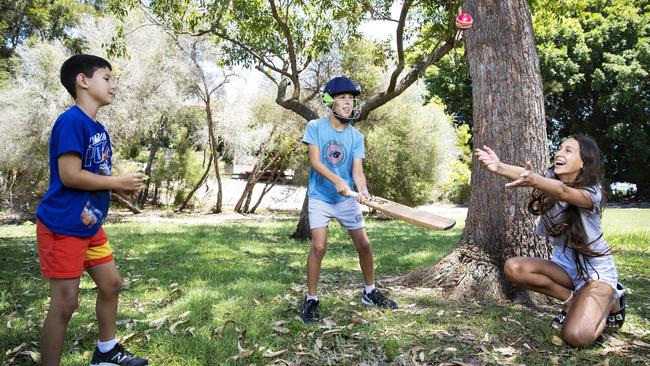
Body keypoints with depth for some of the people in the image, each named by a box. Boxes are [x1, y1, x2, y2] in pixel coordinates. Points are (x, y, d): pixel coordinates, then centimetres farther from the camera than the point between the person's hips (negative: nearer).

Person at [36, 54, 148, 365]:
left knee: (111, 284, 17)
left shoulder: (98, 129, 10)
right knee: (65, 302, -3)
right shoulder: (71, 121, -18)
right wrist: (118, 182, -15)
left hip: (90, 225, 10)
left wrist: (119, 188, -2)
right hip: (62, 226, -10)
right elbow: (70, 176, -25)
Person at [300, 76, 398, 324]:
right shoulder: (315, 127, -7)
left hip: (347, 199, 3)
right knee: (319, 247, -14)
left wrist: (362, 190, -30)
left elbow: (357, 169, -9)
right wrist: (337, 180, -31)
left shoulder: (356, 136, 0)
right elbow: (315, 161, -16)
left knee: (364, 244, 5)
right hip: (319, 197, -3)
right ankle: (311, 299, 4)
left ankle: (370, 292, 27)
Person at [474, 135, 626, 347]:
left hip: (595, 269, -5)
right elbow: (526, 174, -27)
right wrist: (499, 167, -47)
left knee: (576, 337, -23)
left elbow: (562, 192, -44)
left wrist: (532, 180, -66)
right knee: (514, 268, -23)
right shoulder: (551, 180, -4)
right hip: (563, 263, 5)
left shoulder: (591, 193, -21)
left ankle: (612, 301, 10)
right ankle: (571, 300, 0)